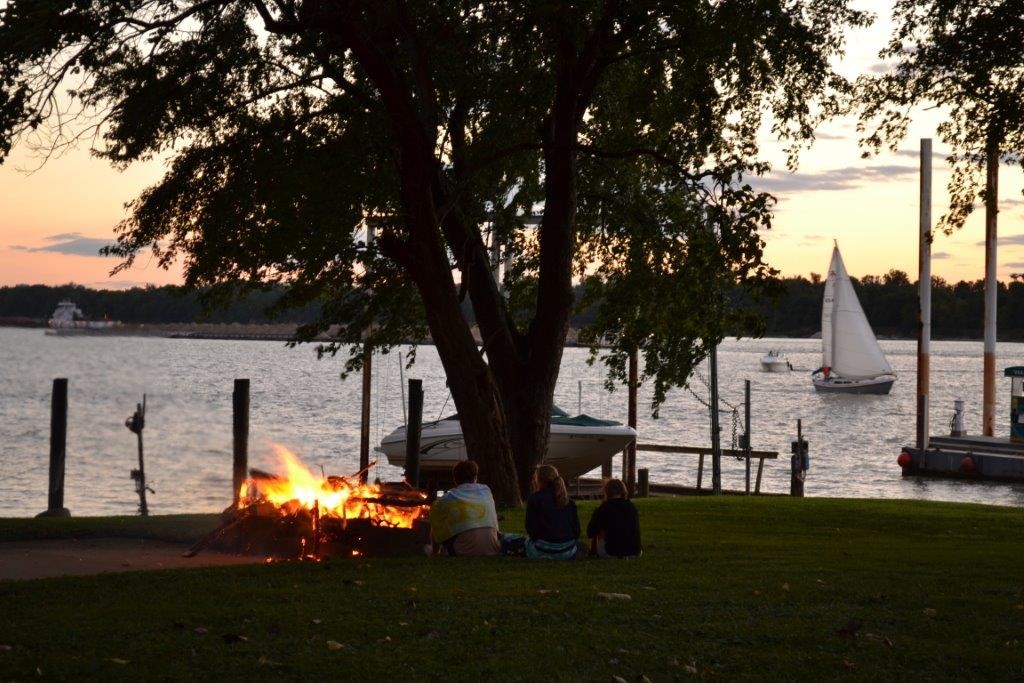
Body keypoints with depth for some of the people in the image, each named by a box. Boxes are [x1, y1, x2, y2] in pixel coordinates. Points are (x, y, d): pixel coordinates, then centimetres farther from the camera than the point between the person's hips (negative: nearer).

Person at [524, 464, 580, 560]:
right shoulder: (568, 500, 8)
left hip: (544, 552, -5)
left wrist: (533, 536, 12)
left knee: (528, 541, 26)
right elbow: (576, 530, 7)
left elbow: (531, 529, -9)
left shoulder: (534, 498, -5)